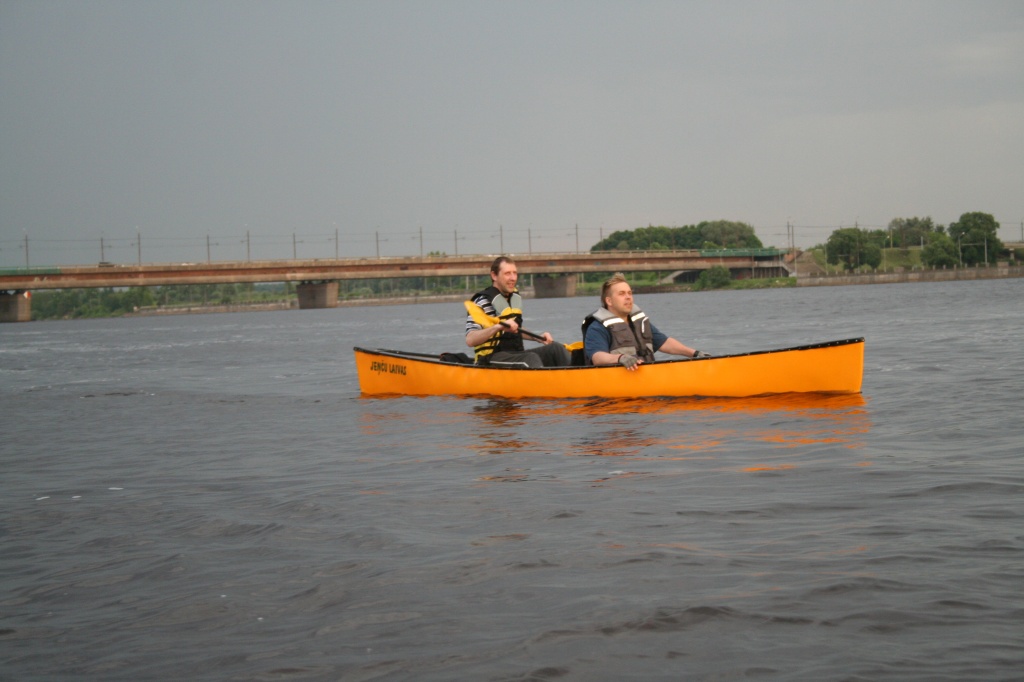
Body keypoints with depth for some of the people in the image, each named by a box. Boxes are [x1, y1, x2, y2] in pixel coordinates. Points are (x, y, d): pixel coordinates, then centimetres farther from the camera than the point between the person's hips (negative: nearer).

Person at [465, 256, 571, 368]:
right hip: (491, 359, -8)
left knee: (556, 348, -11)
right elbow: (470, 340, -21)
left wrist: (538, 337, 16)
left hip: (516, 354, 8)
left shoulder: (516, 298, 17)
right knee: (531, 359, -33)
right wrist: (498, 326, -33)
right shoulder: (483, 301, -9)